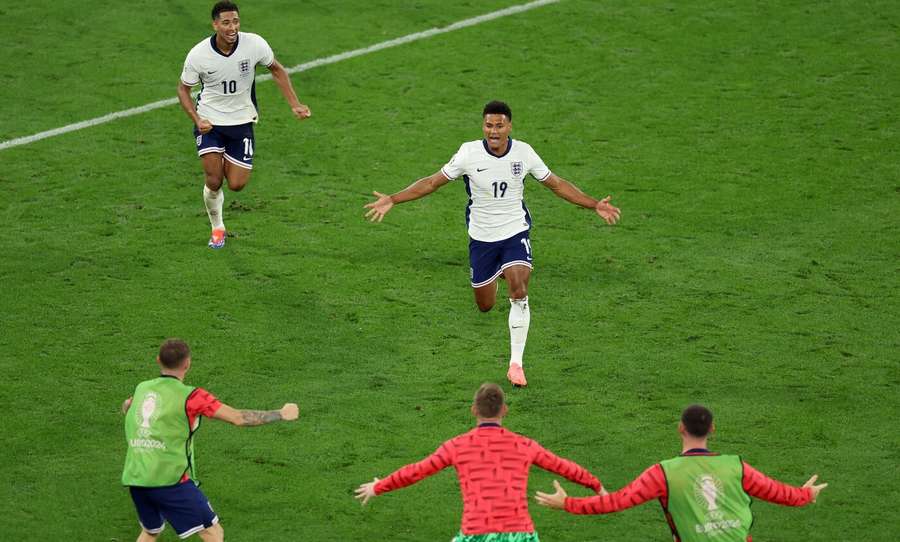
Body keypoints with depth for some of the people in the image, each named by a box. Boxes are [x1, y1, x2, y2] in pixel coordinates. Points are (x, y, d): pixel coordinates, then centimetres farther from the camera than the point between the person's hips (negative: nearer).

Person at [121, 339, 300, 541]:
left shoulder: (142, 388, 11)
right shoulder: (190, 396, -7)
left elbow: (126, 406, 34)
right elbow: (238, 418, -6)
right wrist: (281, 414, 5)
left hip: (134, 479, 7)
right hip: (169, 479, -6)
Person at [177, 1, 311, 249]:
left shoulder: (254, 44, -18)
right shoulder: (198, 55, -19)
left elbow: (277, 70, 2)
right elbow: (183, 89, -3)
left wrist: (295, 104, -6)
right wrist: (197, 120, -18)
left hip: (241, 121, 1)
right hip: (209, 120, -1)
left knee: (237, 185, -3)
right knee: (214, 182, -11)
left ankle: (226, 164, 35)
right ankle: (217, 228, 18)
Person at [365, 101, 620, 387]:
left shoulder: (524, 152, -9)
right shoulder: (469, 153, -13)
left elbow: (556, 184, 5)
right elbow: (432, 182, -5)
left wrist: (595, 205, 1)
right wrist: (392, 200, -13)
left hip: (515, 233, 0)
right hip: (481, 237, 1)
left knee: (519, 293, -22)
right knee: (485, 305, 9)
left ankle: (516, 363, -13)